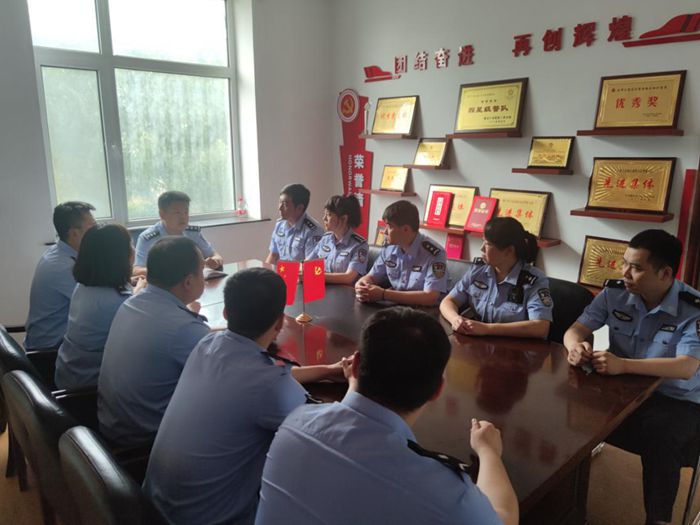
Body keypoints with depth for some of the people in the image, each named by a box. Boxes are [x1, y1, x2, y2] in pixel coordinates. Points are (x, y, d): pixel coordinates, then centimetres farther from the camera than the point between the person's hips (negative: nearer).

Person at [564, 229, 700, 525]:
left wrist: (623, 365, -42)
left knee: (659, 438, -33)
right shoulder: (615, 293, -6)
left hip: (676, 400, -3)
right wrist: (577, 346, -31)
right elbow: (577, 329, -5)